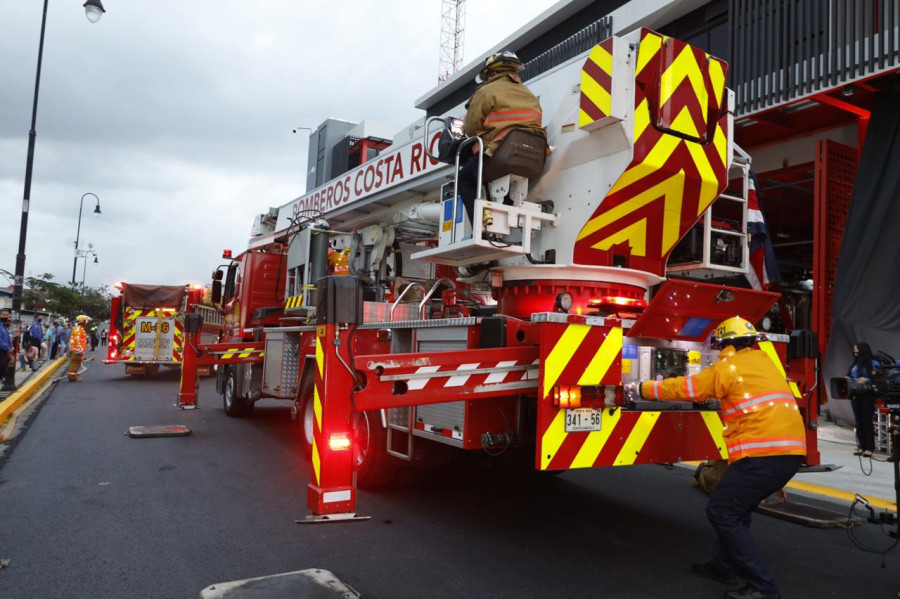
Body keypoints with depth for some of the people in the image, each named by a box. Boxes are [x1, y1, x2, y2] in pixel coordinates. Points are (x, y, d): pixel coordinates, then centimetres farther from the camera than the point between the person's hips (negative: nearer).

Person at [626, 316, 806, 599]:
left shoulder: (728, 367, -2)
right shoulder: (764, 361, 21)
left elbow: (684, 388, 2)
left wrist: (642, 388, 14)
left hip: (763, 453, -9)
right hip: (790, 450, 9)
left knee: (721, 511, -1)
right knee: (736, 506, 23)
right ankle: (725, 565, 32)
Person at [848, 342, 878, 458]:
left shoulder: (873, 363, -4)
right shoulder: (853, 363, 13)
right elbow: (849, 377, 15)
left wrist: (866, 380, -23)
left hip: (867, 395, -5)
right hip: (855, 395, 6)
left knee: (867, 421, -3)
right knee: (859, 421, 7)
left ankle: (869, 447, 2)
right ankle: (861, 446, 12)